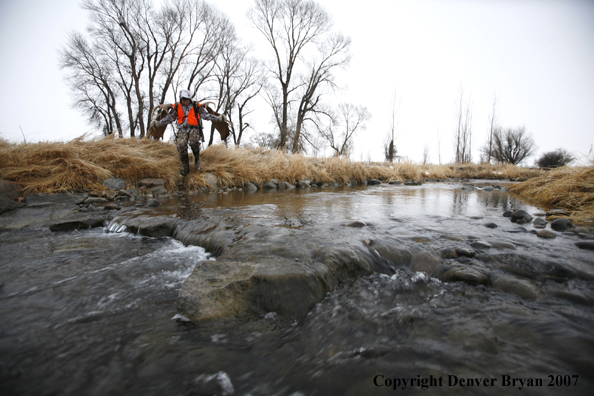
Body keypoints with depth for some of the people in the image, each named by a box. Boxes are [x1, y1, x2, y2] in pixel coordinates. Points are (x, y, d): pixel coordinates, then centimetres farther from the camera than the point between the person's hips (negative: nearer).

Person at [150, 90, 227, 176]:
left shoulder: (196, 106, 2)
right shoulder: (177, 107, 6)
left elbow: (206, 115, 5)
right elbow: (169, 118, 13)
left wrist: (219, 118, -5)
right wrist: (158, 123, 5)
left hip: (194, 128, -2)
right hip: (182, 130, 2)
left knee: (194, 142, -33)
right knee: (181, 146, -21)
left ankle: (197, 159, -4)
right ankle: (186, 168, -7)